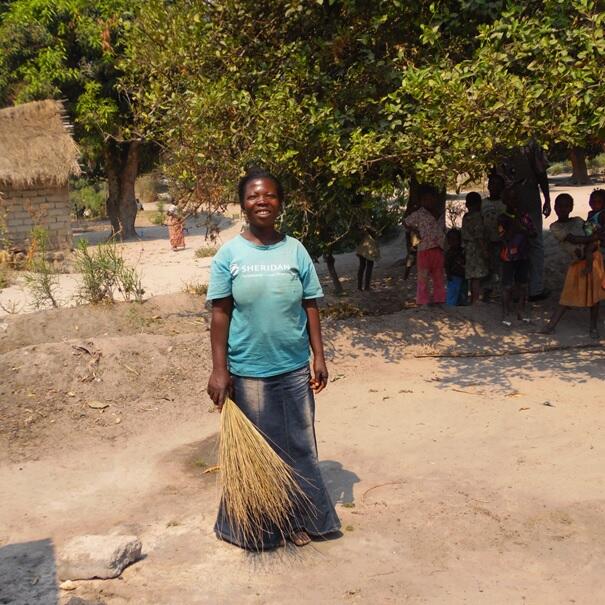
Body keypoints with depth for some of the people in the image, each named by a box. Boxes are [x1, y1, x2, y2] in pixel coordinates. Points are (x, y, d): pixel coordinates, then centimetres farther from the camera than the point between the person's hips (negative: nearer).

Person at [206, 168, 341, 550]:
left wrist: (319, 358, 0)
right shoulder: (229, 254, -4)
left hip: (294, 369, 2)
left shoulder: (295, 251, 1)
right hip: (247, 372, -2)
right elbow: (221, 314, -5)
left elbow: (311, 307, 3)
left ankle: (301, 519, 29)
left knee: (299, 446, 11)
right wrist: (219, 370, -8)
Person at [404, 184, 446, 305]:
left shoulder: (442, 215, 12)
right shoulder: (419, 214, -1)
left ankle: (439, 300, 19)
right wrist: (417, 232, 2)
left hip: (439, 250, 5)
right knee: (423, 278, -3)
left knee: (439, 278, 11)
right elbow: (406, 223, 9)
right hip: (425, 250, -5)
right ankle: (423, 302, 1)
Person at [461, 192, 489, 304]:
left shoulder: (465, 217, 12)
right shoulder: (477, 216, -10)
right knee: (478, 277, -7)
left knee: (473, 278, 11)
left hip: (468, 249, 8)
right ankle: (476, 300, -10)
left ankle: (473, 300, 15)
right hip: (477, 249, -8)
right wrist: (485, 250, -16)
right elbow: (479, 236, -16)